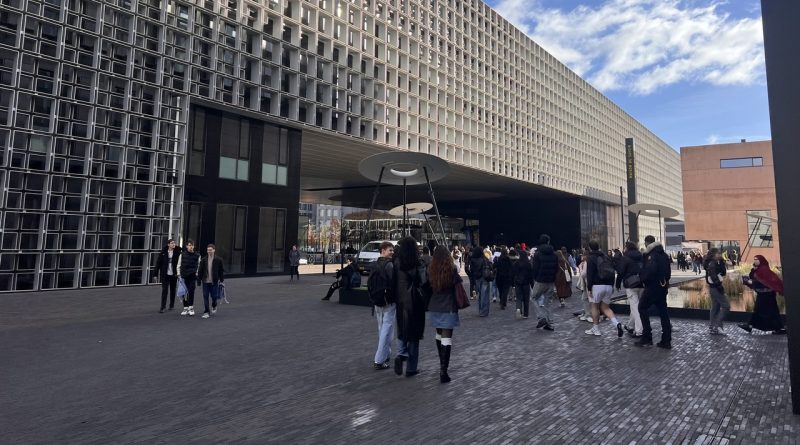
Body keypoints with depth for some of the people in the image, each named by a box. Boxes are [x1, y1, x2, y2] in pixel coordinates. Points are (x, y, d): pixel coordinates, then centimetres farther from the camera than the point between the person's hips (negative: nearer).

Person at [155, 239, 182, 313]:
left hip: (173, 274, 1)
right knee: (164, 290, -4)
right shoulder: (163, 252, -2)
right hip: (165, 274, -1)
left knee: (173, 290, 11)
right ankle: (162, 307, 0)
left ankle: (172, 305, 26)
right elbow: (158, 262, 2)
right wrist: (156, 273, -1)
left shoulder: (177, 252, -3)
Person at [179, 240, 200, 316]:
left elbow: (198, 265, 9)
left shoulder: (197, 255, 4)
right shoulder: (182, 255, 6)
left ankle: (191, 308, -2)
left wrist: (197, 273, -3)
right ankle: (186, 308, 16)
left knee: (191, 292, -8)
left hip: (193, 276, -2)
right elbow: (179, 265, 9)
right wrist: (179, 275, 3)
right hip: (184, 276, 2)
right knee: (184, 293, 7)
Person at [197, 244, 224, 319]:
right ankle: (206, 312, 9)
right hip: (205, 282, 1)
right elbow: (200, 271, 5)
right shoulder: (203, 260, 2)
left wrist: (222, 280, 1)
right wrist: (199, 280, 2)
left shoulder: (218, 260, -2)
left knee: (214, 296, 4)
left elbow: (221, 271, 3)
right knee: (205, 297, 2)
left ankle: (214, 306, 36)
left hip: (214, 282, -1)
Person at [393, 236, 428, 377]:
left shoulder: (396, 263, -2)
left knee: (402, 330, 20)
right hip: (415, 302, -2)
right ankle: (411, 368, 14)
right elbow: (424, 283, -17)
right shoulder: (418, 264, -11)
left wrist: (396, 298, 10)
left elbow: (392, 283, 0)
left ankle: (401, 355, -6)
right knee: (414, 333, 9)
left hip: (400, 302, 2)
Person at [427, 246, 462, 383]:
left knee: (439, 334, 21)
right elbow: (458, 288, -8)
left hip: (434, 307, 4)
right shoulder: (452, 269, -10)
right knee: (447, 337, -4)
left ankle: (442, 364, 35)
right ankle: (443, 371, -10)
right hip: (449, 308, -4)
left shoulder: (430, 270, -2)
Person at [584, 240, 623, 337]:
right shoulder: (607, 257, 16)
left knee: (595, 306, 8)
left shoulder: (591, 258, -4)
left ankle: (596, 329, 13)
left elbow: (589, 274, -10)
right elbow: (612, 272, 18)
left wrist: (589, 288, -7)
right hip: (609, 285, 6)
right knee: (605, 307, 13)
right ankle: (617, 323, -9)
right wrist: (612, 286, 22)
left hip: (597, 285, -6)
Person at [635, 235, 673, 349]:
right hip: (663, 286, 8)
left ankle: (646, 338, 3)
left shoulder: (651, 254, -15)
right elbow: (668, 270, 16)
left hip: (652, 286, -8)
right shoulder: (663, 254, 12)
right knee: (663, 312, 9)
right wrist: (665, 280, 18)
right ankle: (666, 340, 11)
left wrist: (643, 278, -14)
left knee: (642, 308, 4)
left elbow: (650, 269, -29)